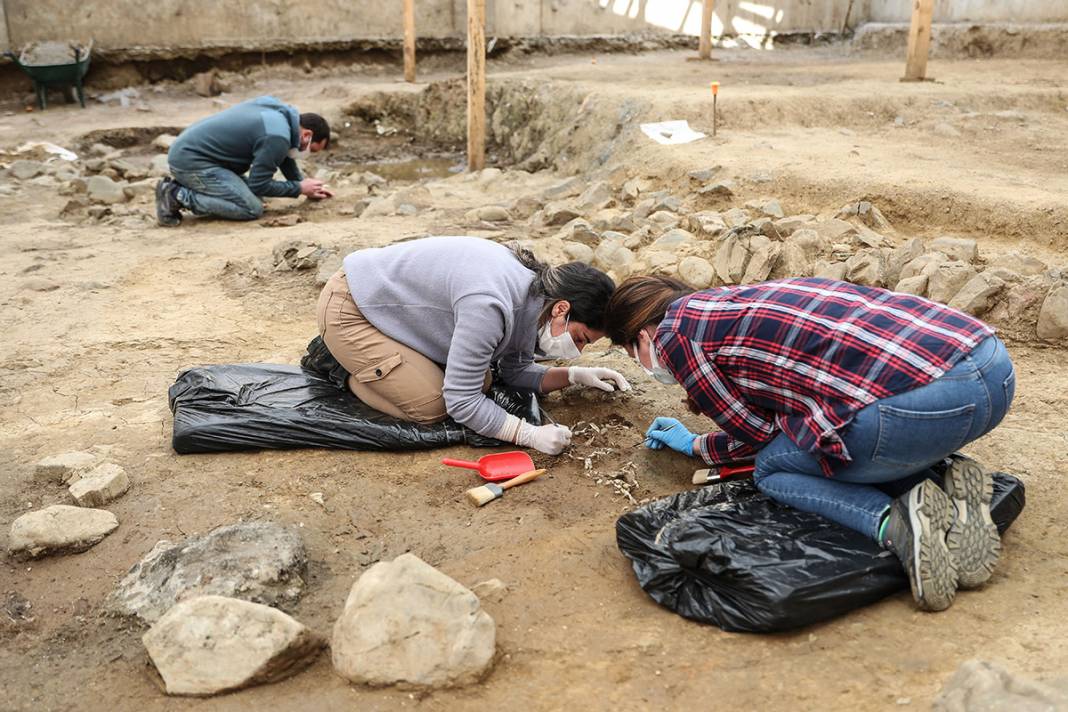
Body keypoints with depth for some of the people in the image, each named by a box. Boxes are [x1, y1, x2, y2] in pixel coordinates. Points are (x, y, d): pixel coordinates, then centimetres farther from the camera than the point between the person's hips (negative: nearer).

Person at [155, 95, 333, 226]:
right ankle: (178, 196, -11)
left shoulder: (279, 110, 9)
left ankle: (180, 188, 10)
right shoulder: (276, 136, -20)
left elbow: (284, 157, 25)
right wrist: (299, 188, -3)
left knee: (250, 194, 12)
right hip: (190, 160, -10)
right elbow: (259, 185, -13)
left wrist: (307, 187, 21)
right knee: (252, 208, -16)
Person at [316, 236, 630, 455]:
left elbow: (515, 370, 5)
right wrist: (531, 434, -33)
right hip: (349, 310, -9)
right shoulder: (489, 307, -36)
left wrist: (574, 375, -8)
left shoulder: (533, 291, -7)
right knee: (431, 405, -18)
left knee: (480, 381, 5)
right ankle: (338, 363, 5)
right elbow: (461, 401, -31)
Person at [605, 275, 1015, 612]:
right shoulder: (739, 302, 29)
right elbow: (774, 417, 34)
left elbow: (760, 433, 10)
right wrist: (692, 444, 47)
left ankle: (893, 522, -10)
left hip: (925, 397, -9)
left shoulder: (673, 332, 5)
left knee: (773, 469, 14)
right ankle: (948, 493, 7)